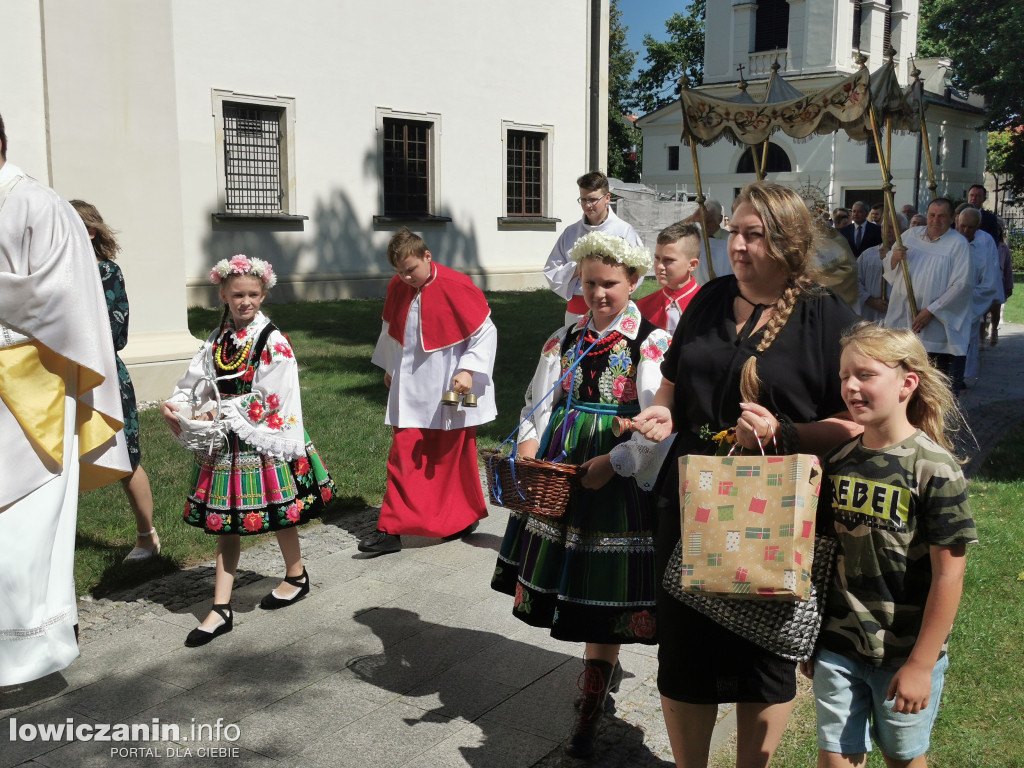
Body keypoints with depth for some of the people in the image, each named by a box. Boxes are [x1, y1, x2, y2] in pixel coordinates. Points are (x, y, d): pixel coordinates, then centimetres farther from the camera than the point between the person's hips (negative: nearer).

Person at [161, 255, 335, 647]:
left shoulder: (273, 342, -12)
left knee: (278, 515, 10)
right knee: (226, 522, 7)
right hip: (225, 444, 6)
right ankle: (221, 609, 13)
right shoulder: (218, 340, 8)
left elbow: (266, 398, -15)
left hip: (264, 442, -6)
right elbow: (196, 380, 5)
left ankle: (297, 576, 36)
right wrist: (175, 405, -14)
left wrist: (219, 412, -14)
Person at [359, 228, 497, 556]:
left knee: (454, 457, 10)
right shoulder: (397, 288, 1)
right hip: (411, 391, 4)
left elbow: (485, 332, -12)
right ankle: (391, 530, 4)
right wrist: (389, 367, 25)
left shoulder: (455, 286, -15)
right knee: (403, 458, 1)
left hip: (449, 392, -4)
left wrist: (468, 370, -20)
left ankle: (465, 518, 29)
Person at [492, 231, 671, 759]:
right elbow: (538, 404, 8)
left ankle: (591, 704, 17)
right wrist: (528, 447, -9)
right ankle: (606, 667, 40)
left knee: (602, 590, 2)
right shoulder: (565, 340, 10)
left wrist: (612, 463, -21)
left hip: (618, 479, -5)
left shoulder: (651, 344, -6)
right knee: (565, 581, 14)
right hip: (558, 478, 5)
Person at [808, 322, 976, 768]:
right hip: (837, 648, 3)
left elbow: (948, 575, -15)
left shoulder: (934, 469, -16)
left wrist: (921, 664, -13)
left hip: (906, 654, -3)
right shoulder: (837, 460, -2)